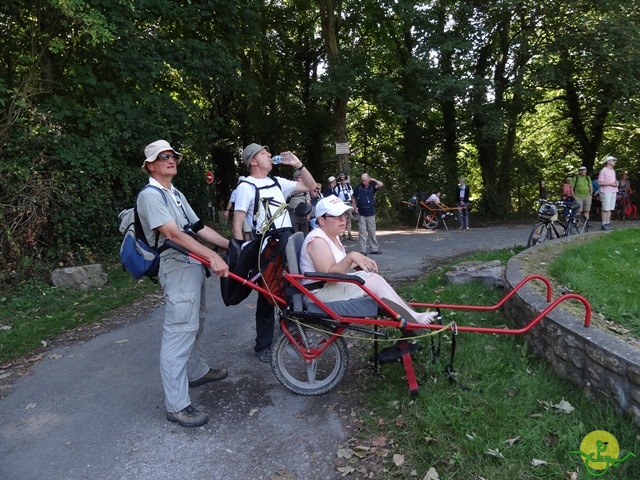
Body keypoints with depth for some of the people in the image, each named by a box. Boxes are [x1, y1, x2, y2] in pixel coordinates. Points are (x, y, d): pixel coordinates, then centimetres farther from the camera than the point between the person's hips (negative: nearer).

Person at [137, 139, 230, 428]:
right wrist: (213, 256, -35)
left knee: (195, 324, 22)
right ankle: (176, 406, -3)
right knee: (179, 332, -9)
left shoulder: (176, 194, 18)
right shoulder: (150, 195, -12)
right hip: (177, 267, -10)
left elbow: (199, 228, 16)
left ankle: (197, 372, 40)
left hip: (194, 264, 10)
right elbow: (174, 234, -25)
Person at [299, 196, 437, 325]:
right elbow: (330, 276, -29)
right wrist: (350, 257, -38)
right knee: (374, 282, -17)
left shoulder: (331, 235, 12)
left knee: (373, 277, -3)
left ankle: (412, 315, -9)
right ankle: (413, 320, -13)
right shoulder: (317, 240, -20)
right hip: (320, 293, -10)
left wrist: (360, 260, 2)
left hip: (332, 285, 10)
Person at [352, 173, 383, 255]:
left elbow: (381, 185, -16)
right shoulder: (358, 187, 2)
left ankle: (374, 249, 18)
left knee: (372, 231, 9)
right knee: (362, 232, 1)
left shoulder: (372, 186, 2)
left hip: (370, 213, 1)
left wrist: (373, 180, -3)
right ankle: (363, 250, 6)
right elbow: (353, 198, 11)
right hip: (361, 213, -1)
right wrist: (355, 207, 1)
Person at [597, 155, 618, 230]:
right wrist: (611, 183, -16)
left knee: (610, 209, 8)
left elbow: (614, 181, 25)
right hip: (606, 192, -8)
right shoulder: (603, 171, -7)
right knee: (605, 209, -7)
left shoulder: (613, 171, 18)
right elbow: (600, 182, -13)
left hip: (613, 192, 8)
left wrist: (616, 183, 3)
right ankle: (604, 224, -3)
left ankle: (607, 223, 12)